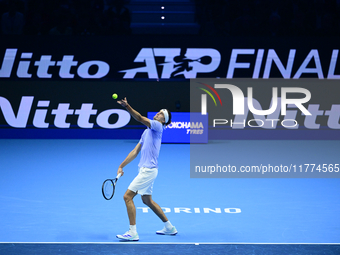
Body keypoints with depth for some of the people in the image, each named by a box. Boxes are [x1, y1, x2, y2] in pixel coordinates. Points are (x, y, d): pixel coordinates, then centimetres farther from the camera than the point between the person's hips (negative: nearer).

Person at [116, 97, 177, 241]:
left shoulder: (158, 127, -8)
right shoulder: (147, 132, 18)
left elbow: (140, 118, -25)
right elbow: (135, 151, 17)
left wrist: (127, 107, -37)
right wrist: (121, 166, 13)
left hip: (149, 170, -10)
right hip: (146, 170, 10)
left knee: (128, 196, -12)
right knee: (147, 200, 21)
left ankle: (132, 233, -10)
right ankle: (169, 227, 31)